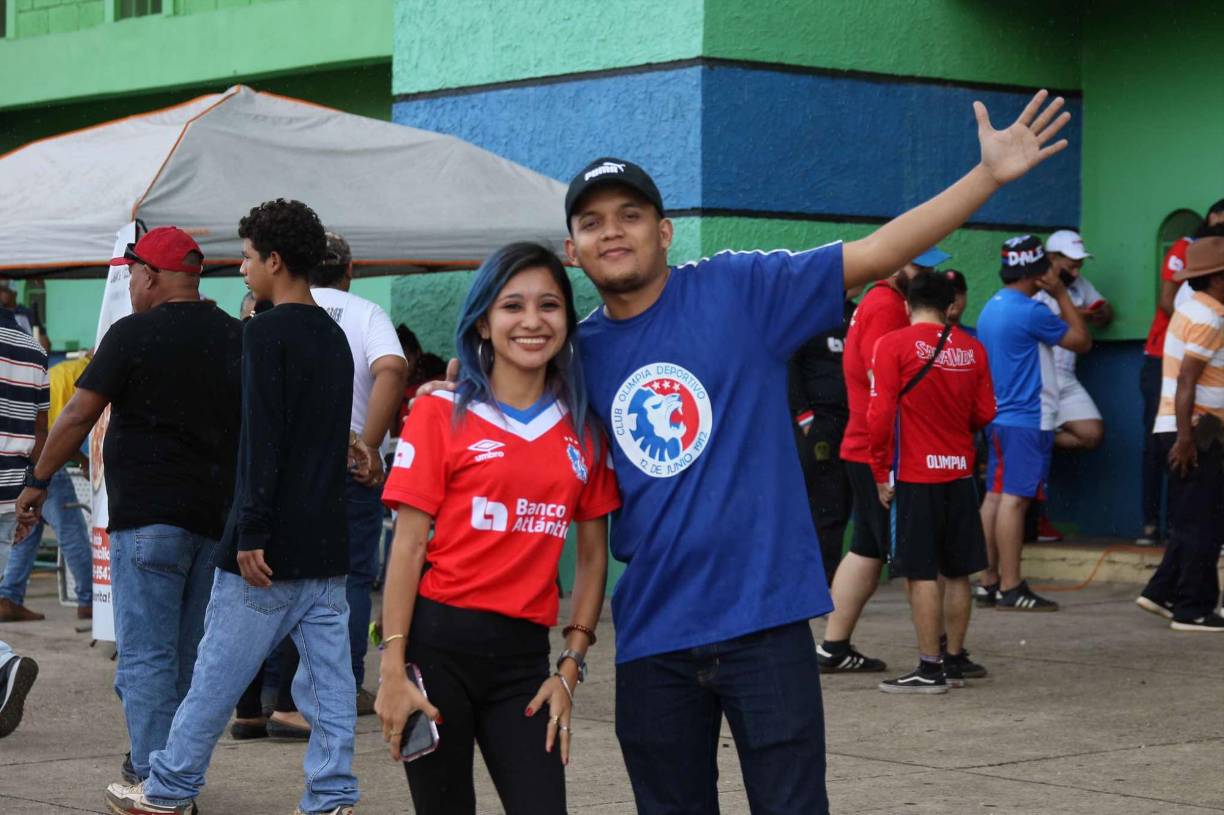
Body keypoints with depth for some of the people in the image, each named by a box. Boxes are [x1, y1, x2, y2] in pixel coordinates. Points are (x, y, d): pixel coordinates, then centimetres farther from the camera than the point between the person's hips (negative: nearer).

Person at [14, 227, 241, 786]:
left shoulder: (133, 335, -8)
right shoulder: (235, 337, 8)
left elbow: (78, 415, -7)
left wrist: (38, 481, 3)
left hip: (148, 514, -6)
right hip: (216, 517, 6)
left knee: (146, 654, -4)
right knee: (188, 652, 14)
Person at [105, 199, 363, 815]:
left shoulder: (267, 332, -12)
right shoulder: (334, 337, 14)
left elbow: (261, 440, -18)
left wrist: (250, 533, -18)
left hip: (270, 545, -7)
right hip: (327, 544, 7)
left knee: (217, 672, 2)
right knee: (328, 676, 5)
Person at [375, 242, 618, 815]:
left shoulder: (584, 430, 9)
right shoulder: (442, 413, -1)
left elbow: (593, 555, 11)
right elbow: (408, 545, -5)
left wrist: (571, 668, 3)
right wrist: (392, 669, -11)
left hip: (523, 655, 3)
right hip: (438, 642, -3)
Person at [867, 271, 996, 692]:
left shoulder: (893, 345, -8)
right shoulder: (972, 348, 4)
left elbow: (880, 416, -12)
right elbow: (984, 413, 9)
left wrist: (881, 474, -3)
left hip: (914, 473, -5)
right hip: (960, 472, 5)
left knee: (922, 574, -3)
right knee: (957, 571, 13)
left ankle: (931, 668, -3)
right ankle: (954, 658, 20)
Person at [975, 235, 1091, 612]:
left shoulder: (990, 309, 12)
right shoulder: (1030, 313, -16)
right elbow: (1082, 340, -8)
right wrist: (1061, 294, -3)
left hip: (998, 419, 9)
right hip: (1027, 420, -9)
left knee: (995, 496, 9)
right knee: (1015, 499, -9)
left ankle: (989, 582, 12)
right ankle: (1010, 589, -9)